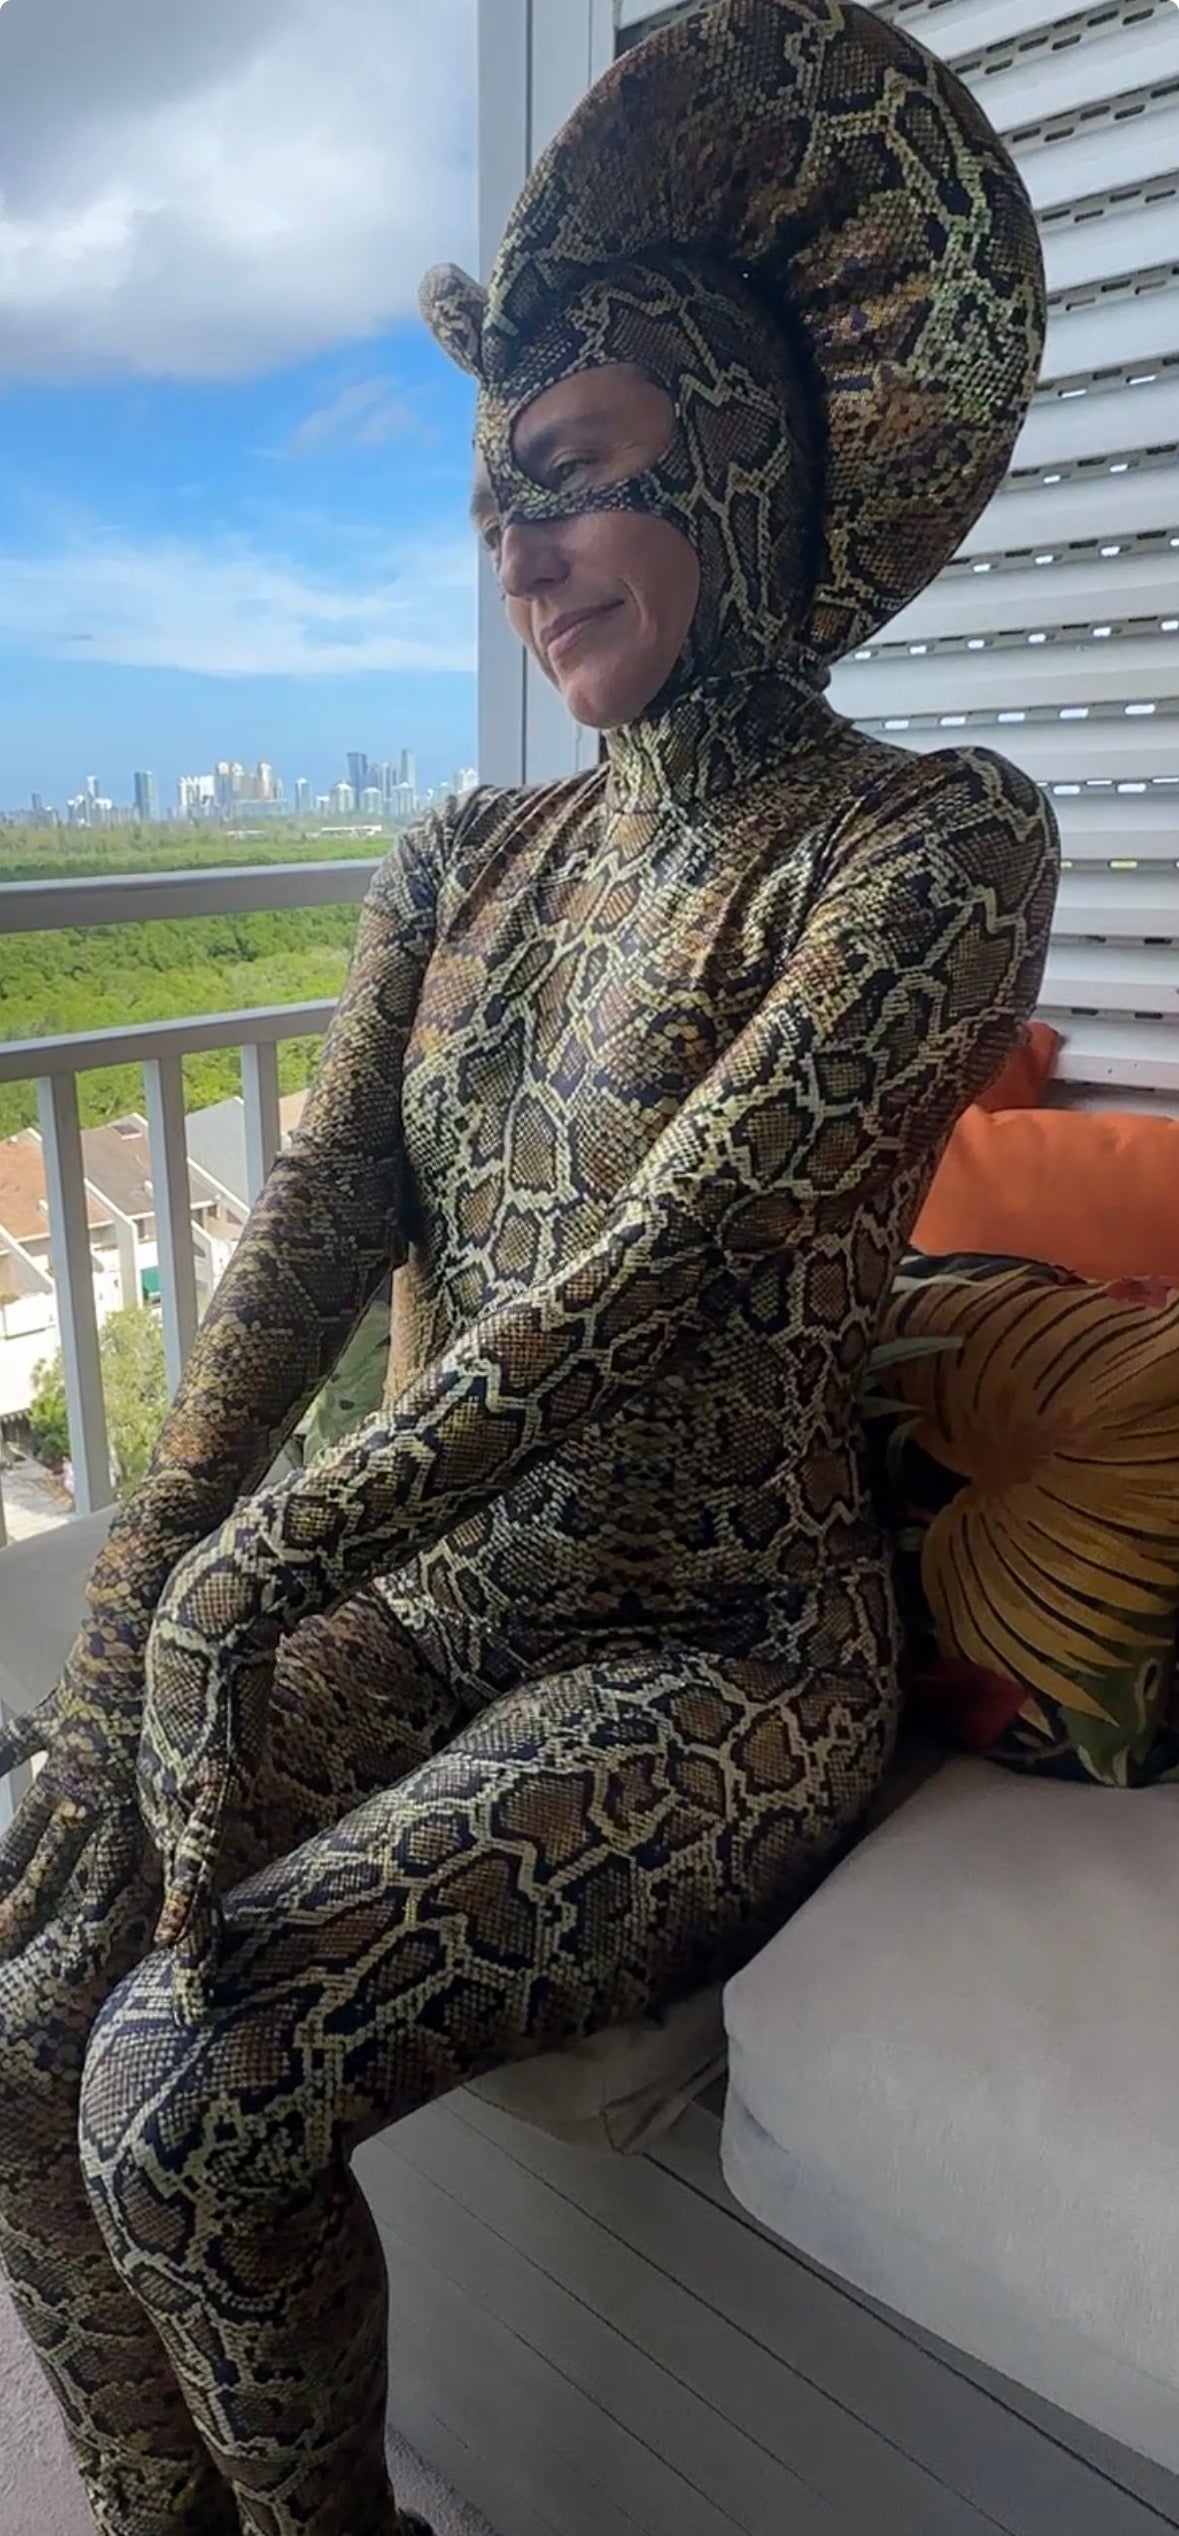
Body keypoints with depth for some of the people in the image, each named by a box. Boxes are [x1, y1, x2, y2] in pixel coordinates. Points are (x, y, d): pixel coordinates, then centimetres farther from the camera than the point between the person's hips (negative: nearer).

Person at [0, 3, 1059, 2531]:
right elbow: (308, 1240, -3)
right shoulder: (465, 865, 8)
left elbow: (650, 1279, -23)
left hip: (714, 1662, -5)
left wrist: (244, 1576, -25)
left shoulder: (925, 850, -12)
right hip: (420, 1608, 6)